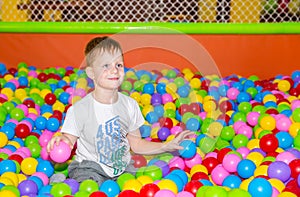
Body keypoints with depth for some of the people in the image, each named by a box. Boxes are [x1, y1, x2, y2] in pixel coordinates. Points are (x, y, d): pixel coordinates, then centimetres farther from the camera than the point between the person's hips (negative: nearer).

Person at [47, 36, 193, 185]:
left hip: (123, 167, 4)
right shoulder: (78, 110, -12)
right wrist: (61, 141, -31)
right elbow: (69, 140, -8)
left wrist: (167, 146, 2)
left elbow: (135, 143, 10)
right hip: (90, 168, -4)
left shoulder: (130, 105, 2)